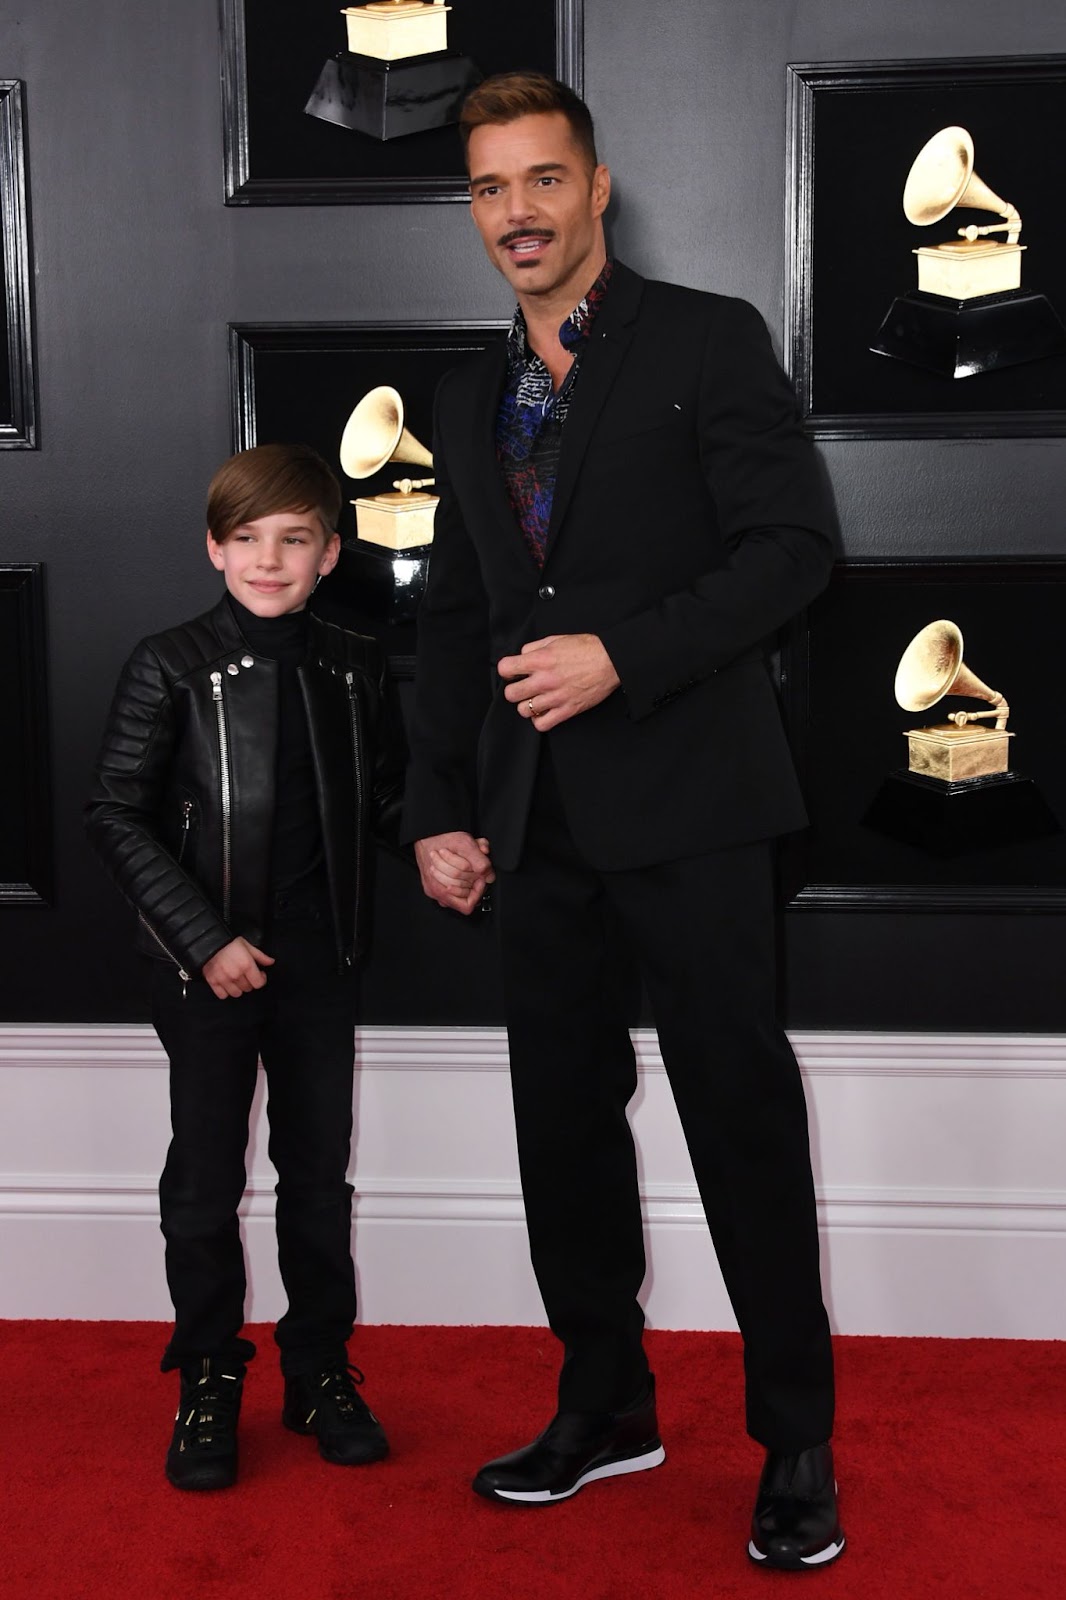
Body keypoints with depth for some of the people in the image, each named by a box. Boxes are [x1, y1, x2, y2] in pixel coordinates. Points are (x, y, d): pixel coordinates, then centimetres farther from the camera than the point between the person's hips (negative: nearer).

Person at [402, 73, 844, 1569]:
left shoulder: (708, 340, -1)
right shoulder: (473, 397, 16)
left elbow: (793, 544, -9)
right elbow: (454, 619, 17)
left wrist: (623, 655, -19)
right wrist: (442, 808, 10)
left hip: (683, 797, -6)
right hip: (537, 820, 6)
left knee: (740, 1110, 0)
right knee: (565, 1117, 11)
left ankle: (797, 1443, 14)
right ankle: (605, 1402, 27)